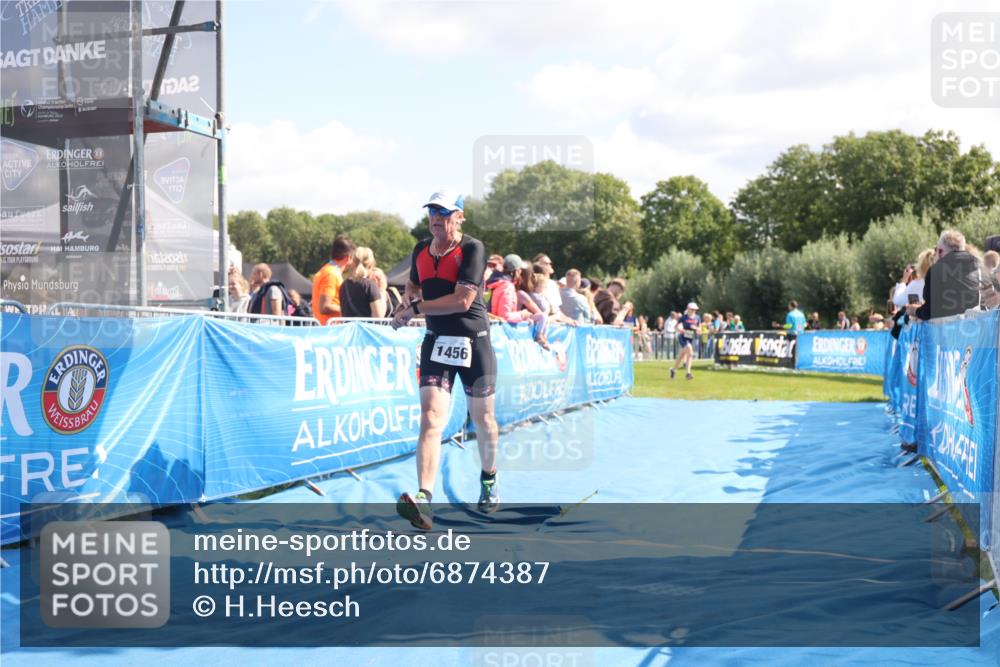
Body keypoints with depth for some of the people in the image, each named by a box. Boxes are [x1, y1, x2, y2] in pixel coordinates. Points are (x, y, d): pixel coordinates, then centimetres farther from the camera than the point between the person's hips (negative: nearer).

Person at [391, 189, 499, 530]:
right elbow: (413, 285, 27)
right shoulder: (421, 250, 7)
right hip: (436, 342, 4)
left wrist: (415, 308, -15)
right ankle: (424, 501, -26)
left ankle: (489, 482, 38)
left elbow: (462, 301, -20)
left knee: (482, 418, 12)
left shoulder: (472, 249, -12)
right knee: (430, 419, -14)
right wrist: (405, 305, 4)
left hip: (474, 342, -3)